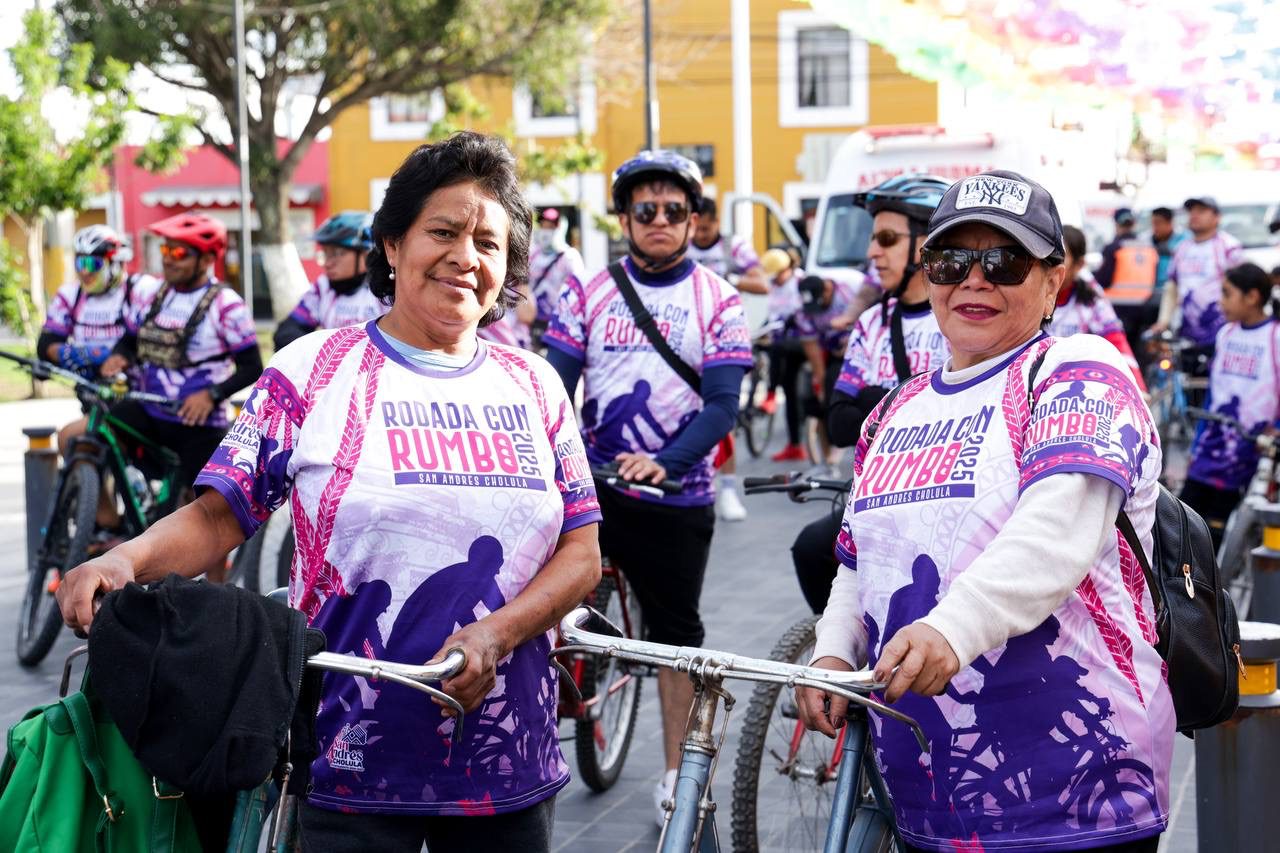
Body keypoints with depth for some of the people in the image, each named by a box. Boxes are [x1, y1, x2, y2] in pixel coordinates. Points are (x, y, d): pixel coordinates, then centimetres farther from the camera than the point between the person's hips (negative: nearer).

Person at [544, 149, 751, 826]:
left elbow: (722, 403, -9)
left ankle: (676, 776, 25)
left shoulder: (717, 301, -2)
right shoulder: (588, 292, 3)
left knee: (676, 635, 11)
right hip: (590, 483, 1)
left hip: (676, 494, -1)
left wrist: (666, 462, -26)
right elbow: (556, 383, -1)